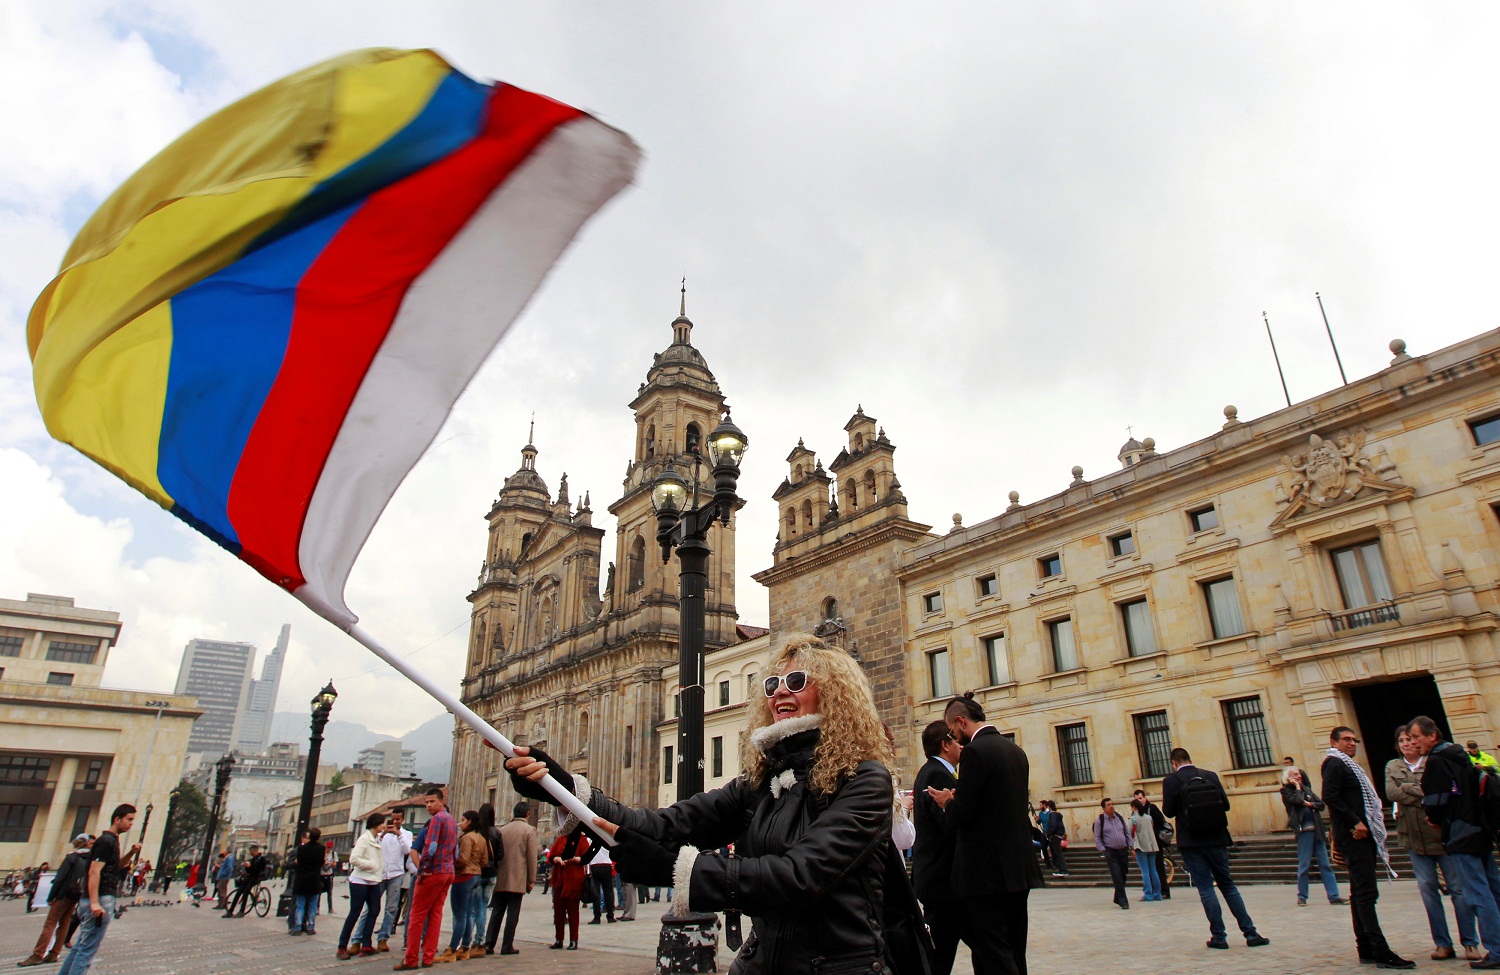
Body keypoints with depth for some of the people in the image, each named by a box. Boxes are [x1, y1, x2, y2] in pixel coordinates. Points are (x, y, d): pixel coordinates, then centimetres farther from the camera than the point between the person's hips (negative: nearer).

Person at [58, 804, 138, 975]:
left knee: (82, 946, 17)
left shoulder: (111, 840, 16)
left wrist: (131, 853, 8)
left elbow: (116, 865, 27)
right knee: (88, 948, -7)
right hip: (101, 900, -10)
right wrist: (95, 902, -28)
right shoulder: (107, 841, -14)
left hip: (97, 900, 10)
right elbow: (94, 872, -22)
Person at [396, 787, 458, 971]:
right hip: (448, 873, 8)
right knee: (435, 914, 10)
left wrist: (421, 870, -13)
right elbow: (455, 851, 17)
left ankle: (411, 959, 1)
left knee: (417, 915, -1)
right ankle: (428, 957, 11)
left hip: (433, 872, -8)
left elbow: (430, 847, -20)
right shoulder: (452, 821, 15)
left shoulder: (437, 818, -11)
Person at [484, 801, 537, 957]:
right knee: (512, 913, 2)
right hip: (518, 879, -4)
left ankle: (489, 944, 7)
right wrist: (531, 880, -1)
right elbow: (532, 856, -7)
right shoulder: (530, 830, -5)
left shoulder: (502, 829, 8)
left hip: (501, 879, 4)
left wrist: (495, 874, 19)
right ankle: (507, 946, 3)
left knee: (497, 912, 11)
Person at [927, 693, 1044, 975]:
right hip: (1018, 866, 9)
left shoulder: (975, 751, -16)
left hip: (987, 870, -9)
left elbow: (964, 813, -19)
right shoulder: (1016, 751, 11)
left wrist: (947, 802, 2)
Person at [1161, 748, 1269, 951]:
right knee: (1228, 885, 14)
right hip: (1216, 839, 3)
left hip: (1191, 843, -3)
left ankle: (1218, 936, 2)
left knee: (1205, 888, 2)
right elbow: (1226, 804, 3)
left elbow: (1168, 811, -7)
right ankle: (1250, 933, 12)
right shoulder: (1210, 776, 2)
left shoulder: (1171, 781, -7)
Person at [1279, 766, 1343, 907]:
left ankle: (1334, 896, 7)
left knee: (1325, 864, 4)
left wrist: (1310, 804, -8)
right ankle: (1301, 897, 9)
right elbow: (1297, 800, -18)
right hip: (1303, 830, -5)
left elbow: (1322, 805, 9)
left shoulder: (1306, 789, 16)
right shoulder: (1286, 791, 0)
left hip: (1317, 830, 5)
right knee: (1304, 865, -1)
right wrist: (1297, 787, -4)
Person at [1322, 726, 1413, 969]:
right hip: (1353, 837, -10)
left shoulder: (1348, 765, 23)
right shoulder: (1334, 763, -8)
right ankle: (1381, 951, -12)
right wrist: (1355, 822, -22)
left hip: (1363, 835, 10)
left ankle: (1366, 949, 15)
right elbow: (1330, 796, -21)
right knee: (1366, 892, -11)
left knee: (1361, 893, 11)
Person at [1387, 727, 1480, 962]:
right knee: (1427, 889, 5)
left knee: (1458, 887, 2)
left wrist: (1408, 789, -14)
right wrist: (1426, 795, -11)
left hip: (1441, 834, -3)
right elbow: (1391, 793, -5)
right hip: (1414, 838, 3)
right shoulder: (1392, 766, 9)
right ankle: (1443, 944, 13)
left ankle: (1470, 942, 13)